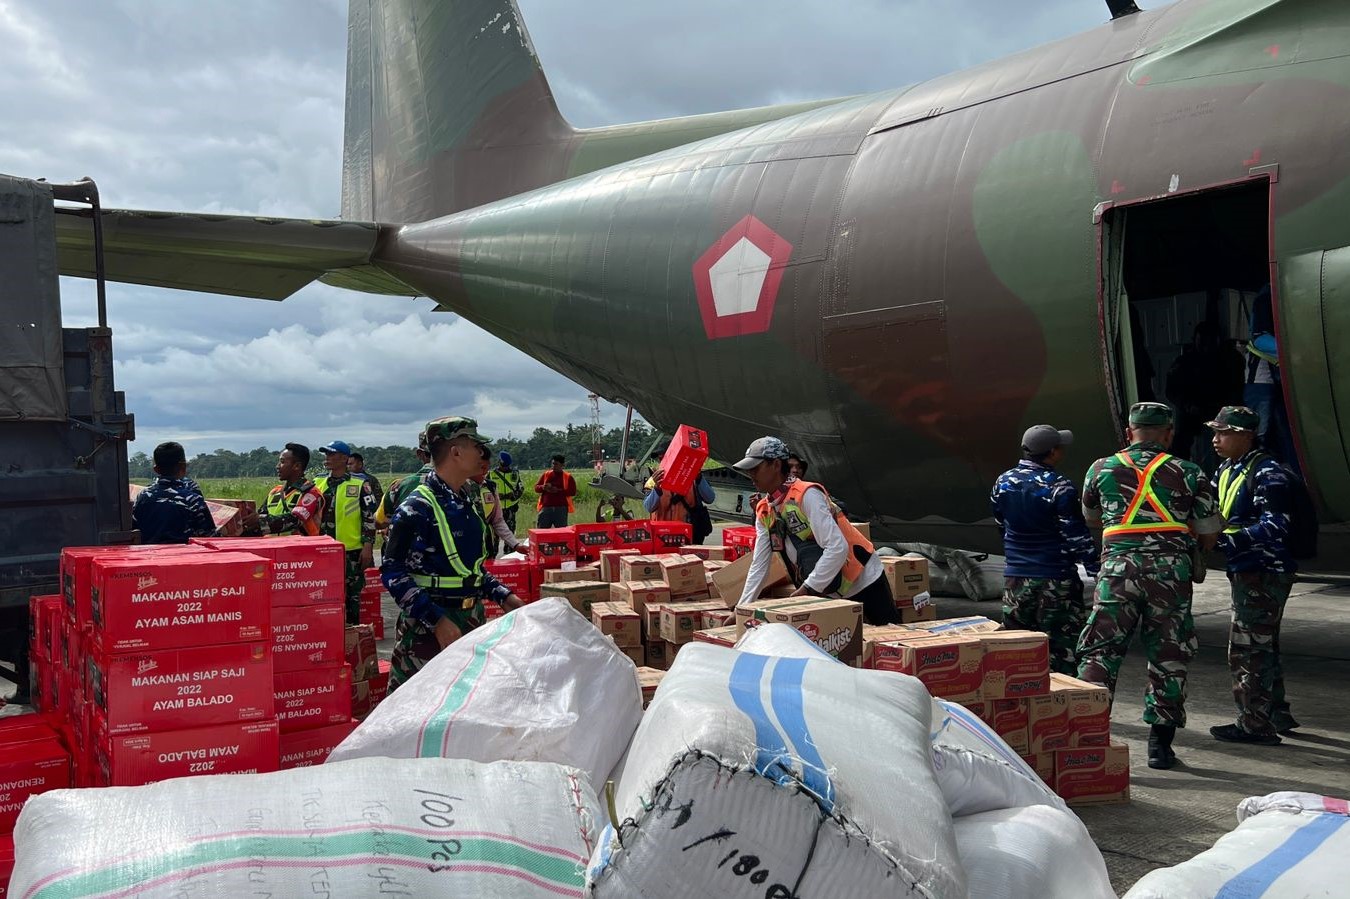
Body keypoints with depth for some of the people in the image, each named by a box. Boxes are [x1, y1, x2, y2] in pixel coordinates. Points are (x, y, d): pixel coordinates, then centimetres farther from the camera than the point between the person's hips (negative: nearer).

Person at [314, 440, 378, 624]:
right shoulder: (318, 483, 9)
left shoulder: (360, 484, -4)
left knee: (352, 595, 4)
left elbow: (370, 517, -5)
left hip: (352, 551, -4)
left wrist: (368, 547, -11)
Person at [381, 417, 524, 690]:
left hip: (471, 621, 8)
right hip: (426, 629, -8)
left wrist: (503, 595, 11)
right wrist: (436, 621, -24)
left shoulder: (465, 503, 12)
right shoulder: (418, 508, -15)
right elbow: (393, 573, -19)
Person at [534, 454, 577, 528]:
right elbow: (536, 488, 14)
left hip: (561, 508, -2)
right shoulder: (546, 475, 13)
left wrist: (558, 491, -15)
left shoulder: (568, 477, 4)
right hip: (546, 507, 2)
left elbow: (573, 492, -4)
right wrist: (543, 487, -10)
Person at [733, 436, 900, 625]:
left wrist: (808, 589, -28)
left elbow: (837, 547, -29)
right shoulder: (763, 512, 1)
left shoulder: (807, 495, -22)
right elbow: (759, 566, 5)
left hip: (863, 581, -7)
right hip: (829, 592, 7)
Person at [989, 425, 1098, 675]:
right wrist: (1095, 569, -6)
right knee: (1063, 645, 1)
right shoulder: (1059, 487, -15)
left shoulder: (1003, 482, 4)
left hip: (1015, 577, 6)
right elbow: (1076, 535, -13)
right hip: (1055, 578, -6)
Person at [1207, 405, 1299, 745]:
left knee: (1246, 649, -5)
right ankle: (1276, 714, 34)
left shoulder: (1268, 474, -19)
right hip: (1247, 573, 10)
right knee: (1263, 646, 20)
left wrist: (1225, 539, -28)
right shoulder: (1227, 469, 11)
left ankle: (1254, 724, 4)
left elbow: (1274, 528, -25)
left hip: (1264, 574, -10)